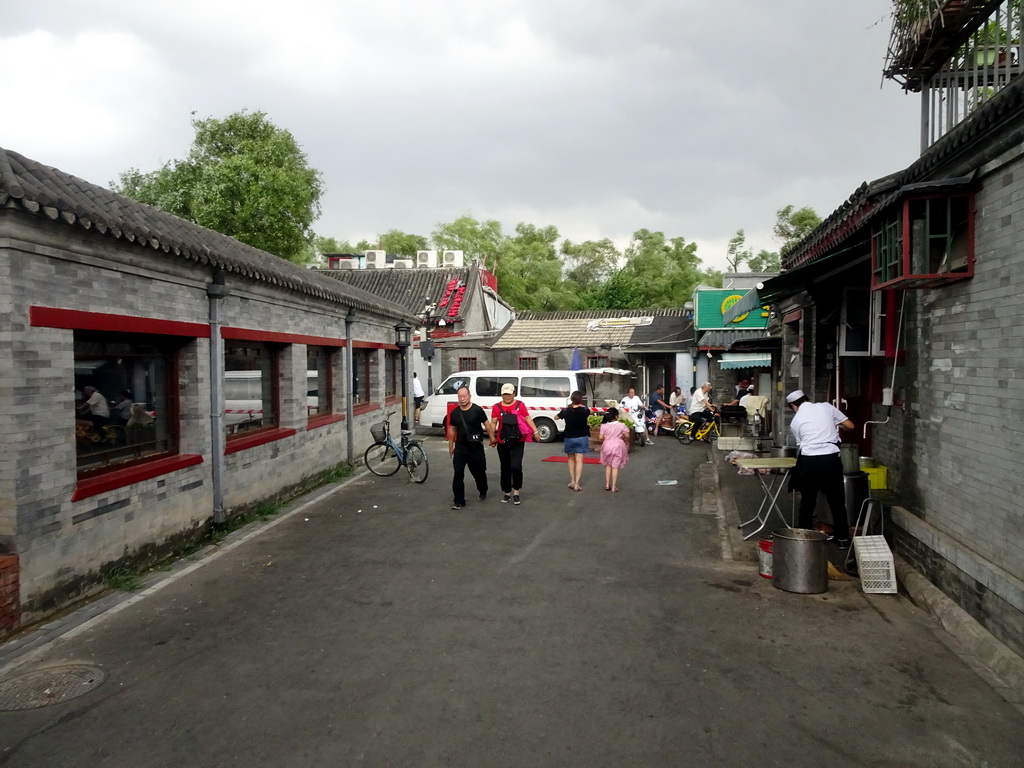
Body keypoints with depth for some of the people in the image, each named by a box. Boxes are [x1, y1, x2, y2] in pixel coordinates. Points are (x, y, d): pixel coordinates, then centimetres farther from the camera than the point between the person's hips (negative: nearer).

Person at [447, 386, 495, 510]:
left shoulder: (477, 410, -10)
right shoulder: (454, 413, 3)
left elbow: (487, 424, -4)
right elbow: (452, 430, 13)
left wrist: (492, 438, -7)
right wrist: (450, 446, 15)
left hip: (476, 448, -2)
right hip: (460, 449, 2)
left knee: (479, 472, 14)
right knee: (458, 474, -6)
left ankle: (483, 491, 42)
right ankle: (459, 501, -1)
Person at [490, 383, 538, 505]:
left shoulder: (520, 404, 1)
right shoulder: (497, 407, 3)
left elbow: (527, 419, 0)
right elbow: (493, 423, 3)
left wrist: (535, 431, -10)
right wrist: (492, 436, -9)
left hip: (517, 442, -2)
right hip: (502, 443, 2)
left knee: (516, 466, -12)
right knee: (505, 468, 11)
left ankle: (516, 492, 4)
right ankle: (507, 493, 24)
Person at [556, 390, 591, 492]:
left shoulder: (566, 410, -10)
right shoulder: (584, 410, -11)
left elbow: (556, 417, 8)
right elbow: (590, 412, 14)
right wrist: (581, 405, 17)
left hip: (569, 438, 1)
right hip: (582, 437, -1)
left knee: (571, 459, 18)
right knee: (579, 460, 0)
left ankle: (572, 481, 14)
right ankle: (577, 484, -6)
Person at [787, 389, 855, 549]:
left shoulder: (795, 421, 8)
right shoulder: (826, 407, 7)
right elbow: (850, 426, 10)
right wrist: (836, 426, 30)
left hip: (809, 461, 0)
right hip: (831, 458, 0)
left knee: (807, 501, 14)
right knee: (837, 500, 13)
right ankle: (842, 538, 21)